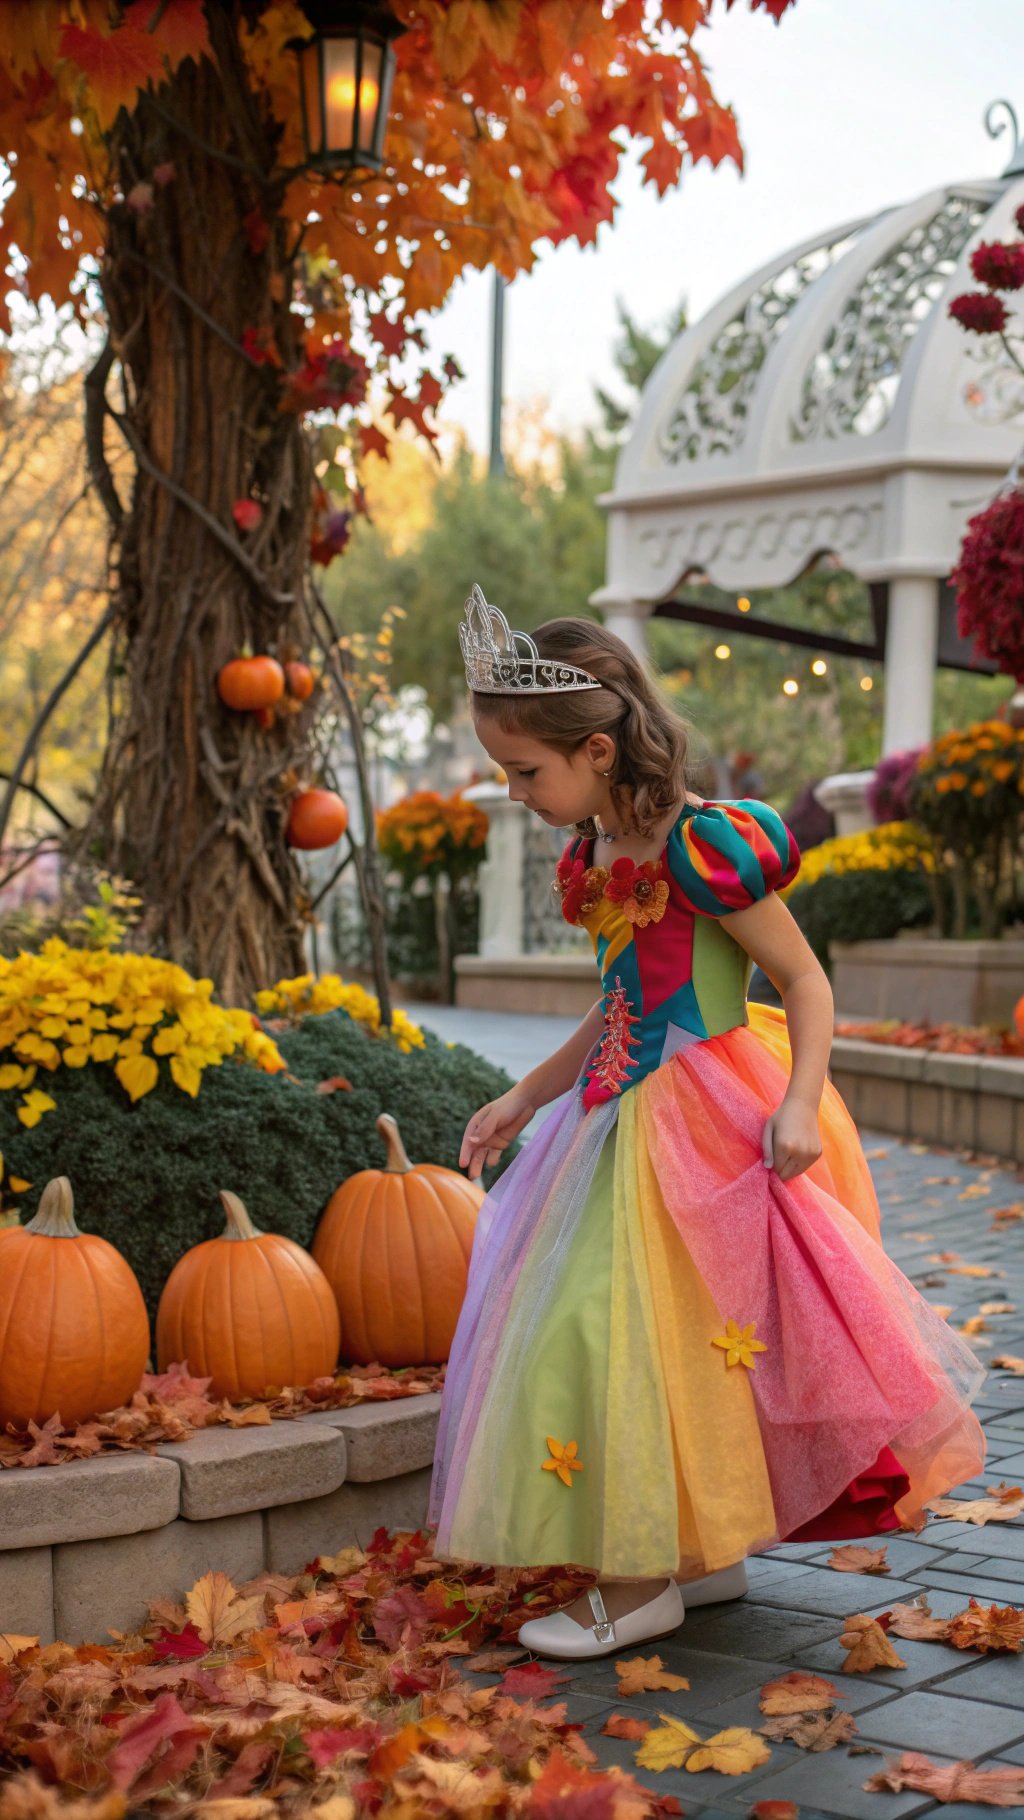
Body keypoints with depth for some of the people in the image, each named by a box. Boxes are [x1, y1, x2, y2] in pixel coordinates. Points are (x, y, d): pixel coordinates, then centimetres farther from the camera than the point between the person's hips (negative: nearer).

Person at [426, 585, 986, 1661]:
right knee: (656, 1341, 11)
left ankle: (641, 1583, 3)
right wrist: (523, 1099, 20)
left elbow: (804, 977, -12)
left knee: (640, 1334, -8)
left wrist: (799, 1103, -24)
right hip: (628, 1121, 9)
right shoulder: (595, 859, 9)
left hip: (707, 1125, -9)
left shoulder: (701, 845, -17)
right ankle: (705, 1552, 23)